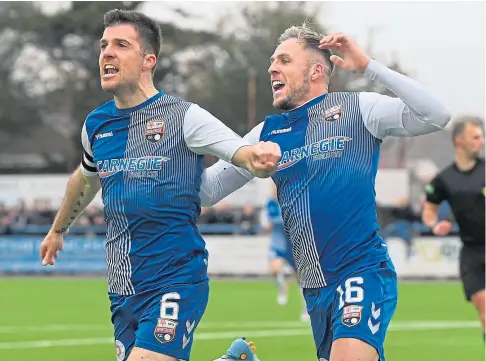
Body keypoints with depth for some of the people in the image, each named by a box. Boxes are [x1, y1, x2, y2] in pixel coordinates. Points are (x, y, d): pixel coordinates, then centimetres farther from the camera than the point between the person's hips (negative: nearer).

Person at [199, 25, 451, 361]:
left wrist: (368, 66, -15)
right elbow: (207, 189, 15)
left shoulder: (357, 108, -1)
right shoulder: (267, 133, 12)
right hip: (315, 288, 6)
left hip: (363, 273, -6)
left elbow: (436, 116, -12)